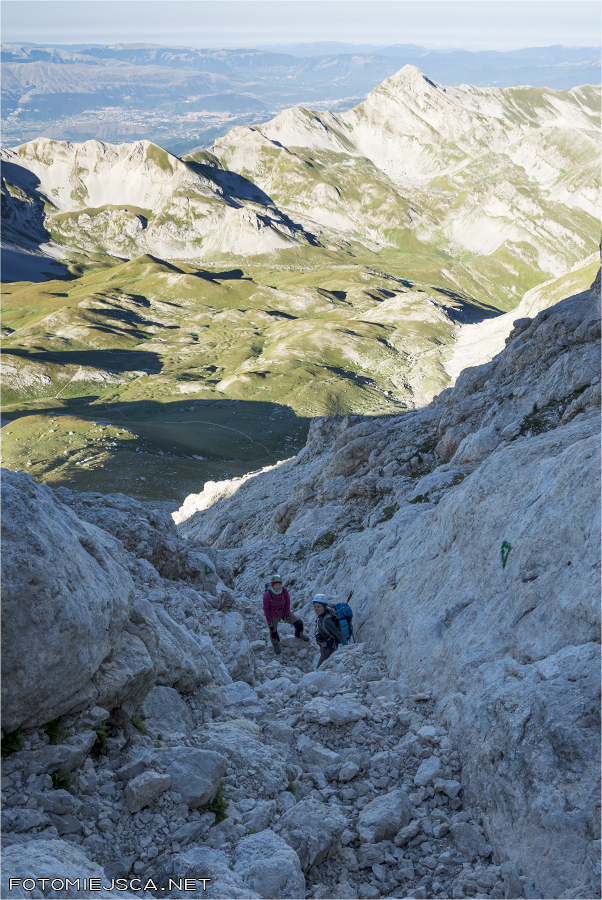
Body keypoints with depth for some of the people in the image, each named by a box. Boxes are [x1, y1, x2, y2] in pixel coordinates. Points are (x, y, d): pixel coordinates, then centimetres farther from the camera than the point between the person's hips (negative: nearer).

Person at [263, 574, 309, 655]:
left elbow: (287, 602, -4)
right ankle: (275, 644, 49)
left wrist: (287, 614, -6)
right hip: (273, 615, -3)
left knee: (299, 622, 0)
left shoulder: (284, 590, -21)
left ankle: (299, 634, 34)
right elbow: (266, 608, -18)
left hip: (284, 612, 3)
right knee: (273, 631, 16)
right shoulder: (268, 594, -31)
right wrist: (269, 621, -13)